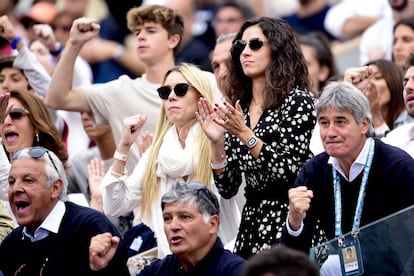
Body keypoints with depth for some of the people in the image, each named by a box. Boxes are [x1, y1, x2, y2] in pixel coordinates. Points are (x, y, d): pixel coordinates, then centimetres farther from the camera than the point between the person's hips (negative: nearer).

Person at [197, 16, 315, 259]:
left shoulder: (297, 101, -4)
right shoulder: (237, 109, 11)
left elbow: (289, 171, -14)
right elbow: (228, 188, 9)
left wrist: (245, 134, -19)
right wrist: (217, 142, -5)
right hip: (251, 221, 5)